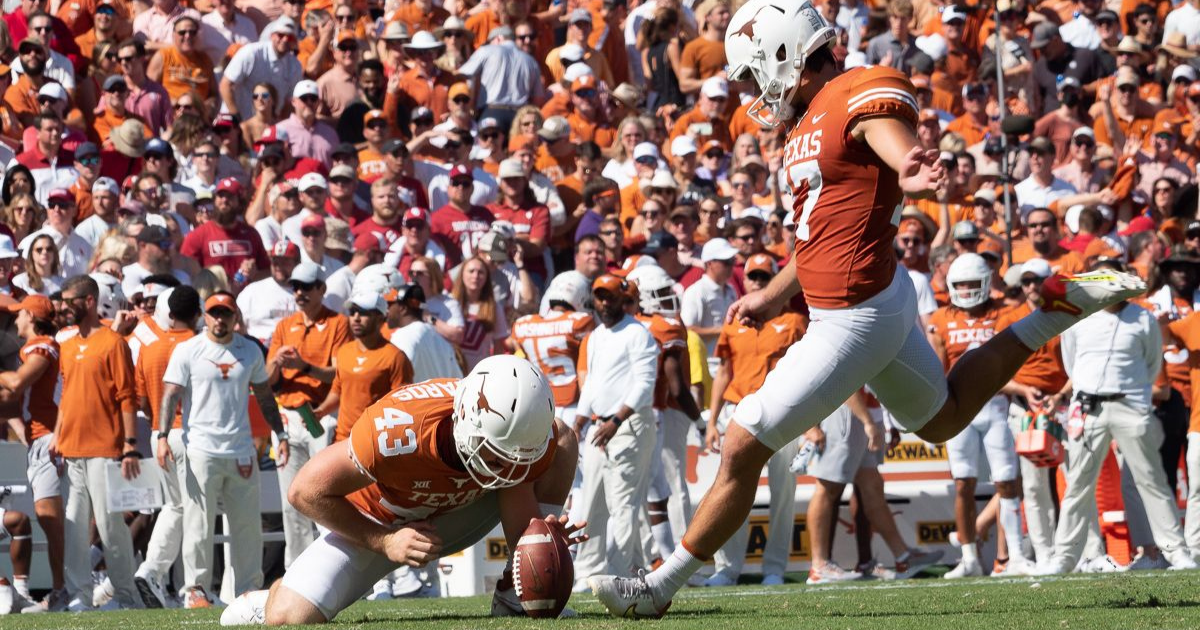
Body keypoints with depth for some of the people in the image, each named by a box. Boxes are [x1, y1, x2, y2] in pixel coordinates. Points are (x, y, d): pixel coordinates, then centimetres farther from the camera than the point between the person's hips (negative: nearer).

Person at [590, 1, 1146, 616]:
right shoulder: (812, 119, 12)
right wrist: (770, 296, 30)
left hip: (857, 321, -11)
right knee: (942, 417, 32)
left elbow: (901, 150, -38)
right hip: (880, 300, 11)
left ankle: (659, 586, 4)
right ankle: (1058, 307, 30)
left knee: (743, 449, -5)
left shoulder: (865, 95, -17)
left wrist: (913, 174, -61)